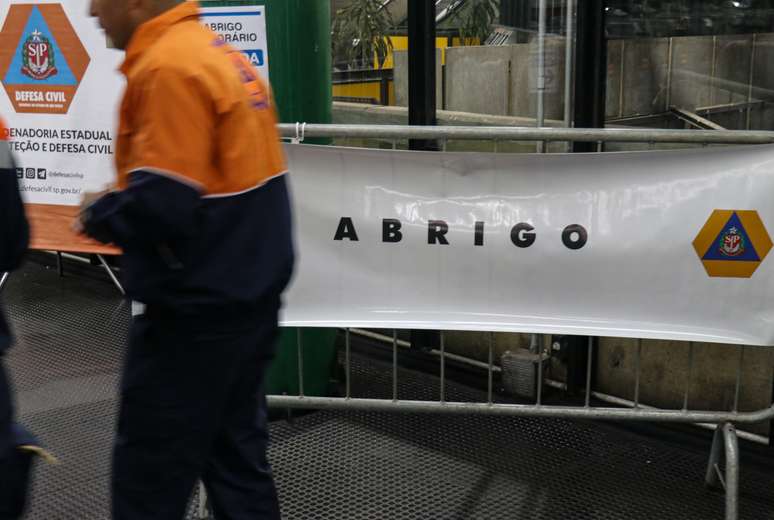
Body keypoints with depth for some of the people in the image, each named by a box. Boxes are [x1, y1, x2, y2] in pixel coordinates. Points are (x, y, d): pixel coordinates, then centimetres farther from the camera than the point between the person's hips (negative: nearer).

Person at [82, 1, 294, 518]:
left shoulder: (167, 68, -18)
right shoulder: (222, 54, 11)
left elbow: (161, 207, -25)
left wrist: (97, 212, -6)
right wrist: (116, 204, 10)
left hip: (197, 310, -9)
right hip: (248, 295, 9)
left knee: (149, 476, 5)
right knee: (236, 455, 18)